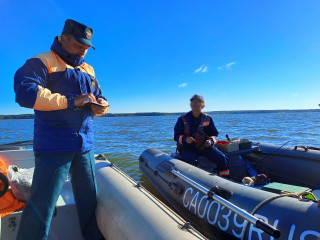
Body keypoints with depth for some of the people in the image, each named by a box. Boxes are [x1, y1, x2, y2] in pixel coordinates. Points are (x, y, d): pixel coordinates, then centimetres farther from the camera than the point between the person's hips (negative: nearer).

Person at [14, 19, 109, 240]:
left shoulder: (88, 70, 18)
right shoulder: (42, 62, -2)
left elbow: (100, 97, 18)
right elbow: (25, 92, -18)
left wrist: (101, 105, -7)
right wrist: (70, 101, -21)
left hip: (84, 145, 6)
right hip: (54, 145, -6)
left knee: (89, 201, 15)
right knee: (41, 207, -2)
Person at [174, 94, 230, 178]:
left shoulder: (208, 118, 9)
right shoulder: (182, 119, 3)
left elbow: (214, 134, 14)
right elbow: (177, 136, 1)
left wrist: (210, 141, -10)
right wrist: (185, 139, -21)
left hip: (204, 146, 3)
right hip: (188, 147, -2)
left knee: (221, 158, -16)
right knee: (190, 161, -34)